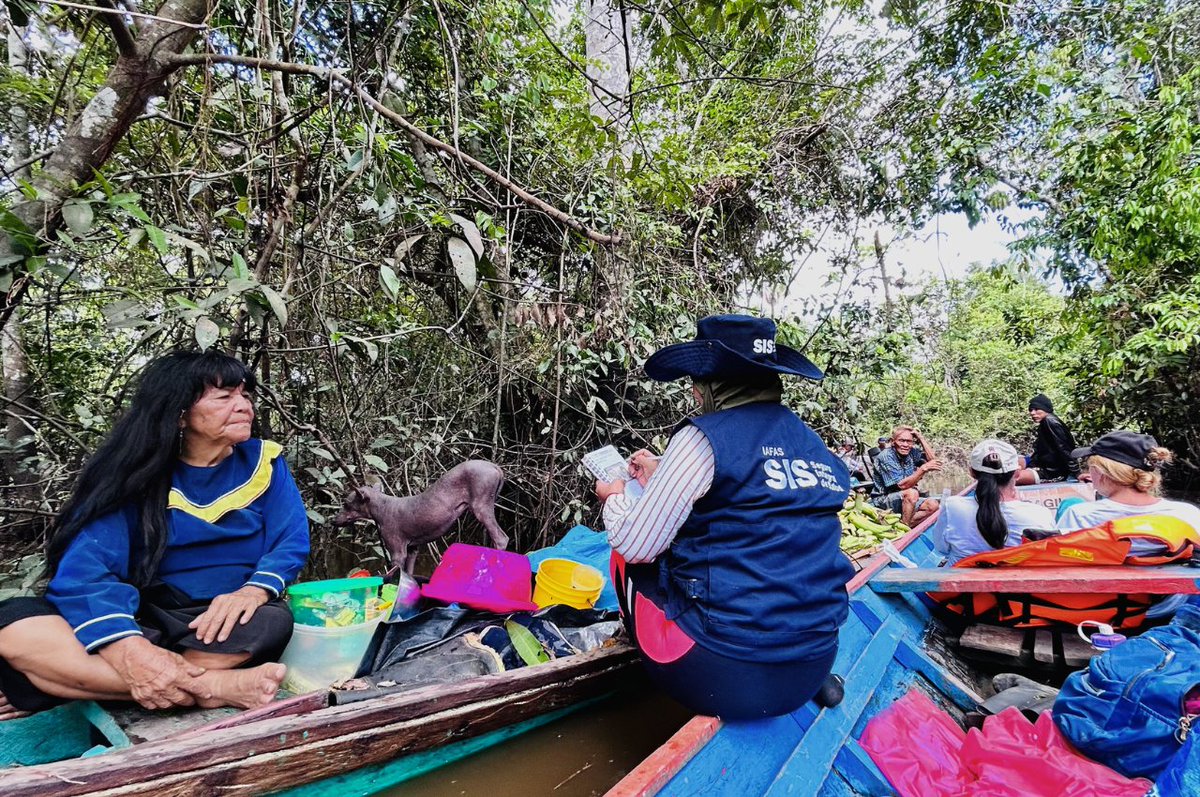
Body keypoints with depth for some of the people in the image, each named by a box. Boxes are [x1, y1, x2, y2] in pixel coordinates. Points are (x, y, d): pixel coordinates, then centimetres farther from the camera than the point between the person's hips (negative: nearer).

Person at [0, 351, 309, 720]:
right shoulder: (135, 474, -3)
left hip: (230, 623, 0)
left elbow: (291, 543, -4)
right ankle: (214, 687, -33)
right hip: (146, 622, 0)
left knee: (273, 621, -35)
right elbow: (86, 568, -15)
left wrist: (253, 591, -28)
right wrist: (130, 650, -34)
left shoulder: (262, 461, 2)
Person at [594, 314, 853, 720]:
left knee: (628, 556, 14)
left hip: (720, 678, -6)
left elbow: (635, 546, -10)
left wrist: (614, 498, 10)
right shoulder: (812, 443, 7)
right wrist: (663, 477, 23)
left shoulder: (705, 437, -14)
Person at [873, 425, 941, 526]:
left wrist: (921, 438, -10)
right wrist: (923, 468, -33)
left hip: (907, 499, 8)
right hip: (885, 500, -8)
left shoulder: (911, 452, 2)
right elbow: (902, 485, -24)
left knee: (933, 505, -11)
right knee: (912, 493, -32)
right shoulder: (885, 456, -19)